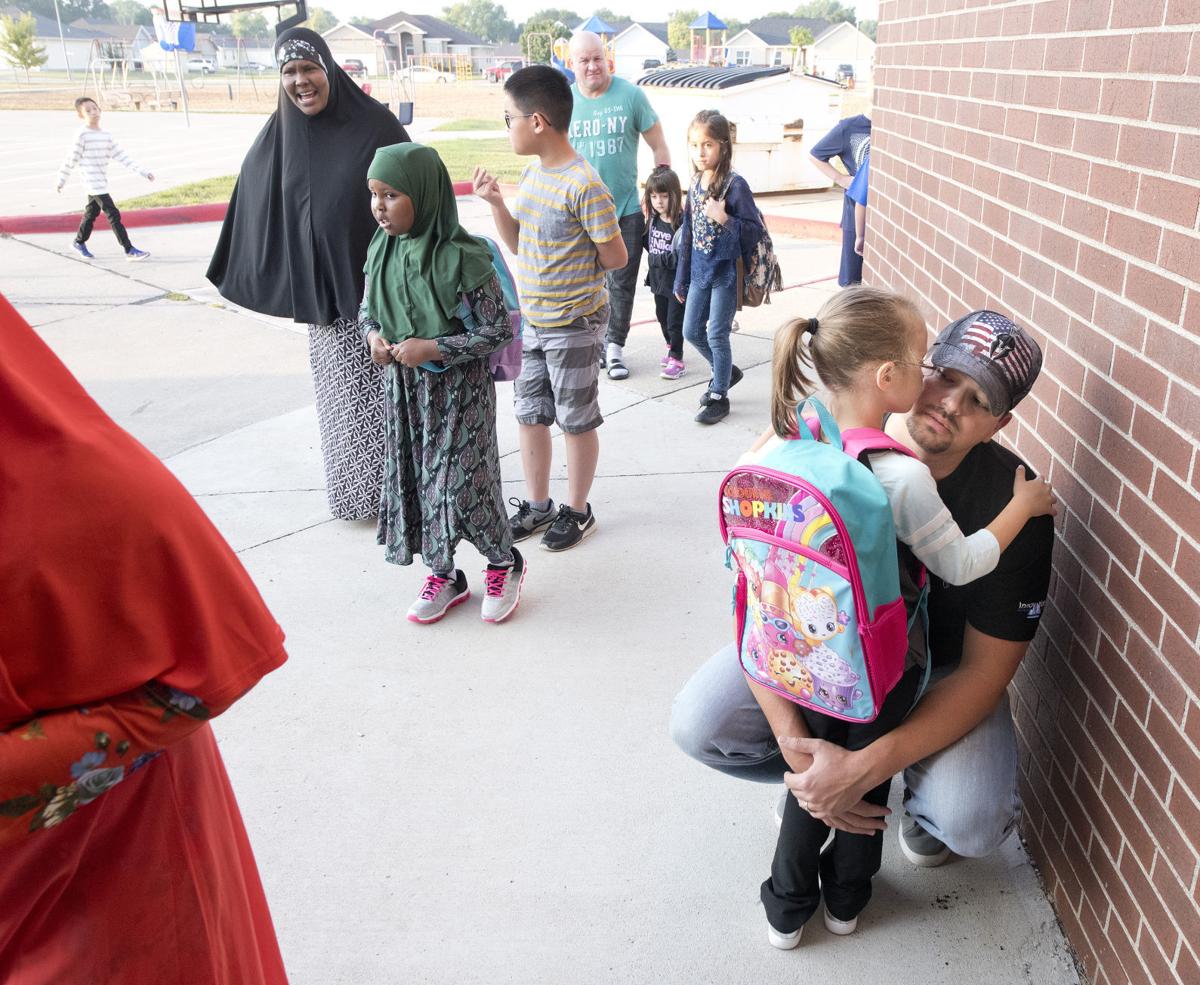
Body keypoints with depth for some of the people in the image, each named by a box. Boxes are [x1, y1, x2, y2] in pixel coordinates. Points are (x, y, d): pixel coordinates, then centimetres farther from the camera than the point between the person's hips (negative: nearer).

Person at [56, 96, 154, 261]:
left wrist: (142, 171, -1)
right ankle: (129, 250, -12)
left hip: (101, 183, 8)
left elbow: (121, 156, 6)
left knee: (91, 213, 21)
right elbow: (71, 159, -8)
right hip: (94, 184, -8)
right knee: (113, 214, -12)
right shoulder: (82, 135, -11)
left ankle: (79, 243, 39)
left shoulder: (106, 135, 8)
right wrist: (61, 181, -2)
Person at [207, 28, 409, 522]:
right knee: (342, 392, 10)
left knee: (390, 387, 4)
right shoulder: (277, 139, 3)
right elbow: (257, 214, 10)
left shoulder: (374, 124, -7)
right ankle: (356, 492, 24)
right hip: (324, 291, 3)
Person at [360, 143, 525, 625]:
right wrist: (373, 336, -8)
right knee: (413, 480, 11)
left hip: (459, 390, -6)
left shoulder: (461, 259, -20)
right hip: (405, 387, 6)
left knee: (463, 484, -1)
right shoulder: (383, 251, -2)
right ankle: (443, 576, 30)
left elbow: (499, 330, -17)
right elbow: (367, 308, 14)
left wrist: (433, 349, -21)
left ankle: (504, 565, 27)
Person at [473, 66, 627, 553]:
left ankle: (577, 511, 26)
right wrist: (495, 202, -3)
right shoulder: (531, 172, 4)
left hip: (573, 324, -8)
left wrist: (570, 270, -3)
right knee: (529, 415, 16)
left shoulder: (584, 185, -21)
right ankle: (537, 506, 33)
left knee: (576, 421, 8)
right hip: (534, 320, 8)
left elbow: (615, 257, -16)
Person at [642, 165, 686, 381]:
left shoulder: (682, 222, -21)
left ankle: (677, 359, 10)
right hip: (658, 280, 7)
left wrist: (657, 259, -20)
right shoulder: (653, 220, 1)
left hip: (677, 282, -7)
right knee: (662, 317, 21)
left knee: (674, 321, 0)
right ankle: (671, 346, 41)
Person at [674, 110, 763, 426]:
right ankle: (726, 371, 37)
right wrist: (682, 279, 13)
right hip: (699, 270, 7)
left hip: (725, 272, -7)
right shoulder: (695, 182, 4)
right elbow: (688, 232, 10)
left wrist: (723, 218, -29)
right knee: (691, 332, 13)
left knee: (716, 335, 1)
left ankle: (719, 395, 18)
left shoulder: (735, 184, -16)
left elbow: (755, 230, -14)